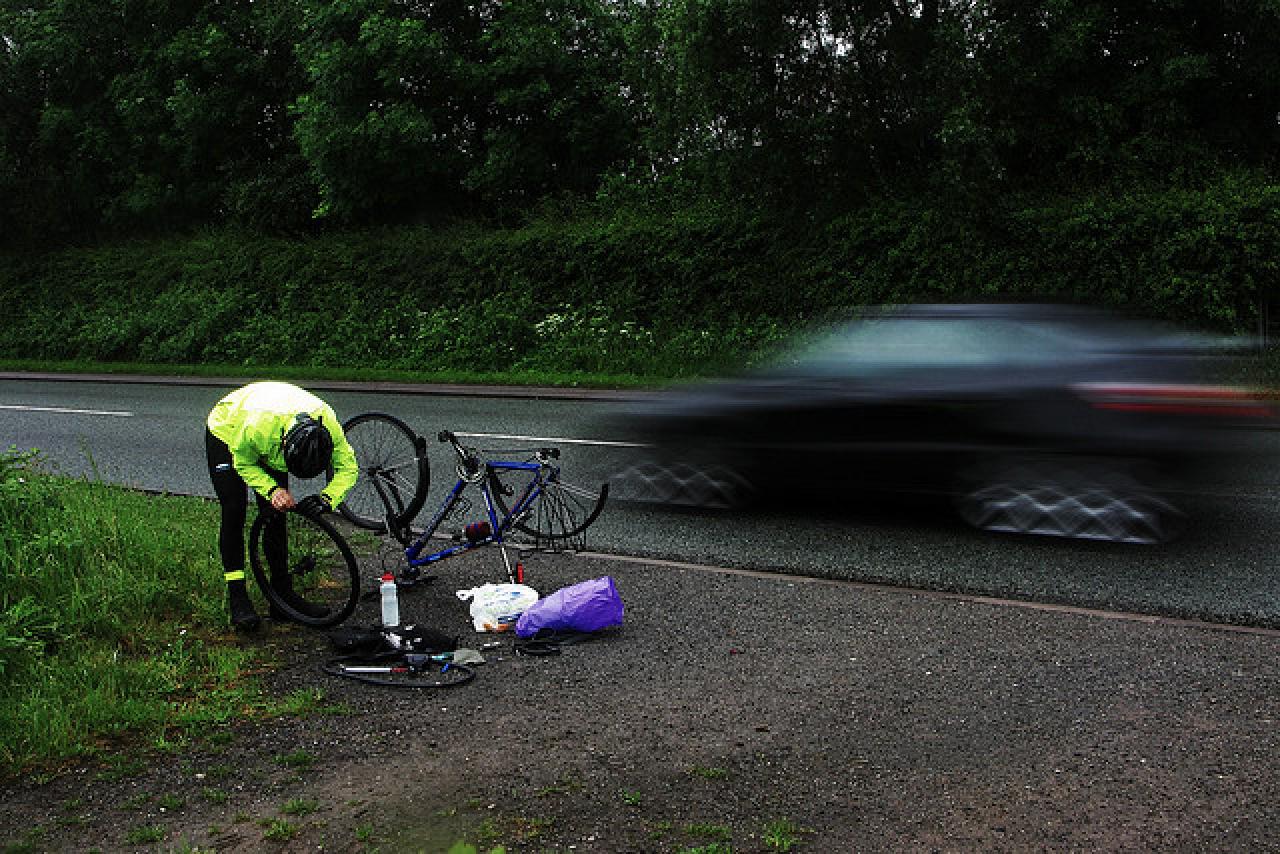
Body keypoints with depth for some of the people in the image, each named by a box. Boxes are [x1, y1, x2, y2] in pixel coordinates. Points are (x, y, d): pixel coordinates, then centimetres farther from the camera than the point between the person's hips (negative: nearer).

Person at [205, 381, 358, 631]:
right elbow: (243, 463, -25)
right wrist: (272, 490, -37)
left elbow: (348, 467, -24)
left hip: (269, 446, 4)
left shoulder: (327, 422, -36)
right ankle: (236, 596, -8)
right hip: (227, 432, -4)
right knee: (234, 512, -13)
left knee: (275, 514, 0)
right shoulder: (259, 424, -46)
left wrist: (327, 498, -40)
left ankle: (283, 592, 8)